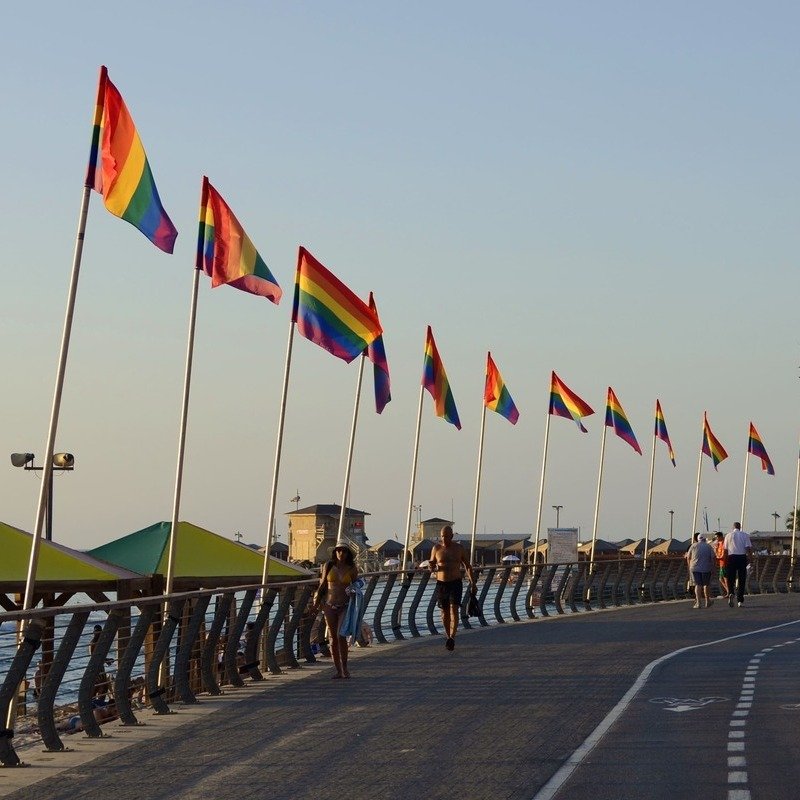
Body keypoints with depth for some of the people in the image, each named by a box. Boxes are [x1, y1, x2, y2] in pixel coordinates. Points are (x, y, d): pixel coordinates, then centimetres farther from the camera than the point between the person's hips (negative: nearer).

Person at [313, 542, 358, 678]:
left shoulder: (352, 569, 1)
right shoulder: (328, 566, 3)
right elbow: (322, 584, 10)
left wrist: (353, 592, -8)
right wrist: (316, 601, 7)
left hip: (345, 606, -2)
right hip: (329, 605, 2)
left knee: (341, 636, -16)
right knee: (333, 639, 4)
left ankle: (345, 667, -1)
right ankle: (338, 671, 12)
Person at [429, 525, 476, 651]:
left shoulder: (459, 548, 1)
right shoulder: (436, 548, 2)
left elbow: (468, 566, 9)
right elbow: (431, 568, 8)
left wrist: (472, 582, 4)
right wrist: (433, 567, -17)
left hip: (456, 583, -2)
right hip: (441, 583, 2)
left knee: (454, 609, -15)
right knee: (445, 612, 9)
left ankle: (452, 637, -25)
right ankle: (448, 637, 25)